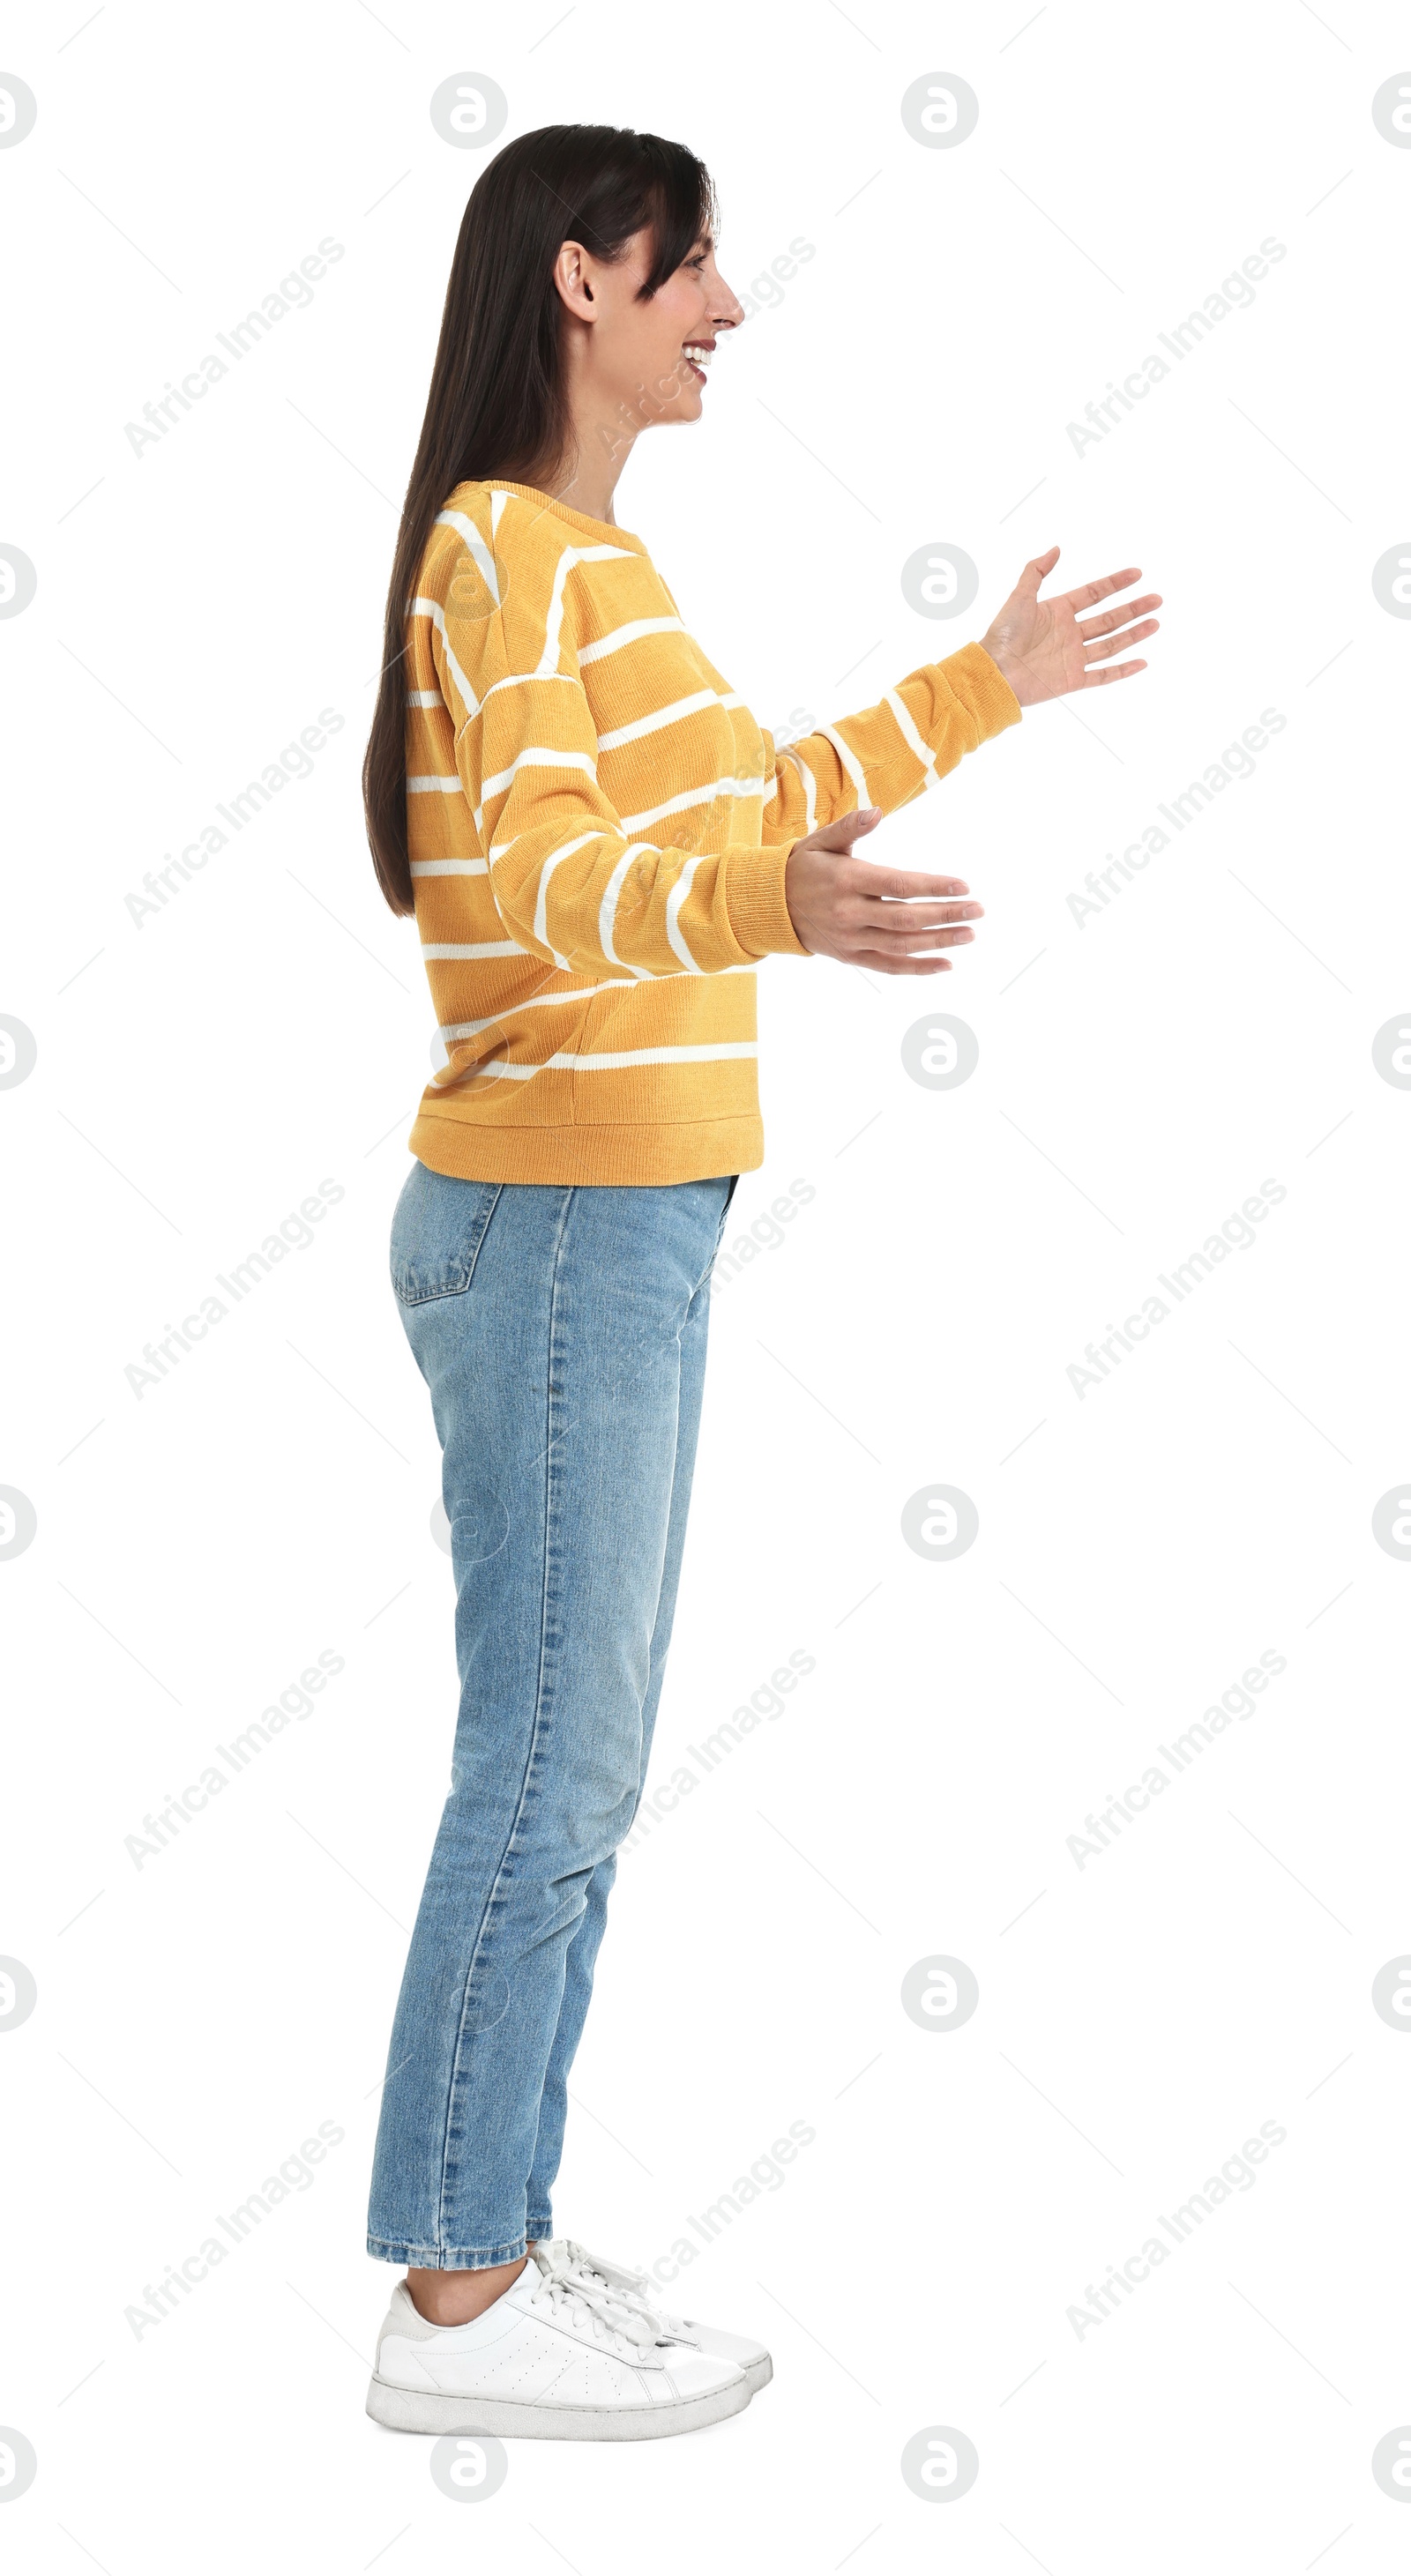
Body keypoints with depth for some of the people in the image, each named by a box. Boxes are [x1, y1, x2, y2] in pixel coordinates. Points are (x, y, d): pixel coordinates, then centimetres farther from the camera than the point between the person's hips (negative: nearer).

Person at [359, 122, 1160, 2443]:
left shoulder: (592, 554, 19)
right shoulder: (507, 541, -11)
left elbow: (731, 816, 27)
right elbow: (542, 878, -22)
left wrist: (984, 689, 31)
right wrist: (769, 906, -40)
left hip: (624, 1215, 10)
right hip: (562, 1217, -10)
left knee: (577, 1770, 11)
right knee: (548, 1776, -6)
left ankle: (496, 2244, 18)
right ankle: (456, 2302, 3)